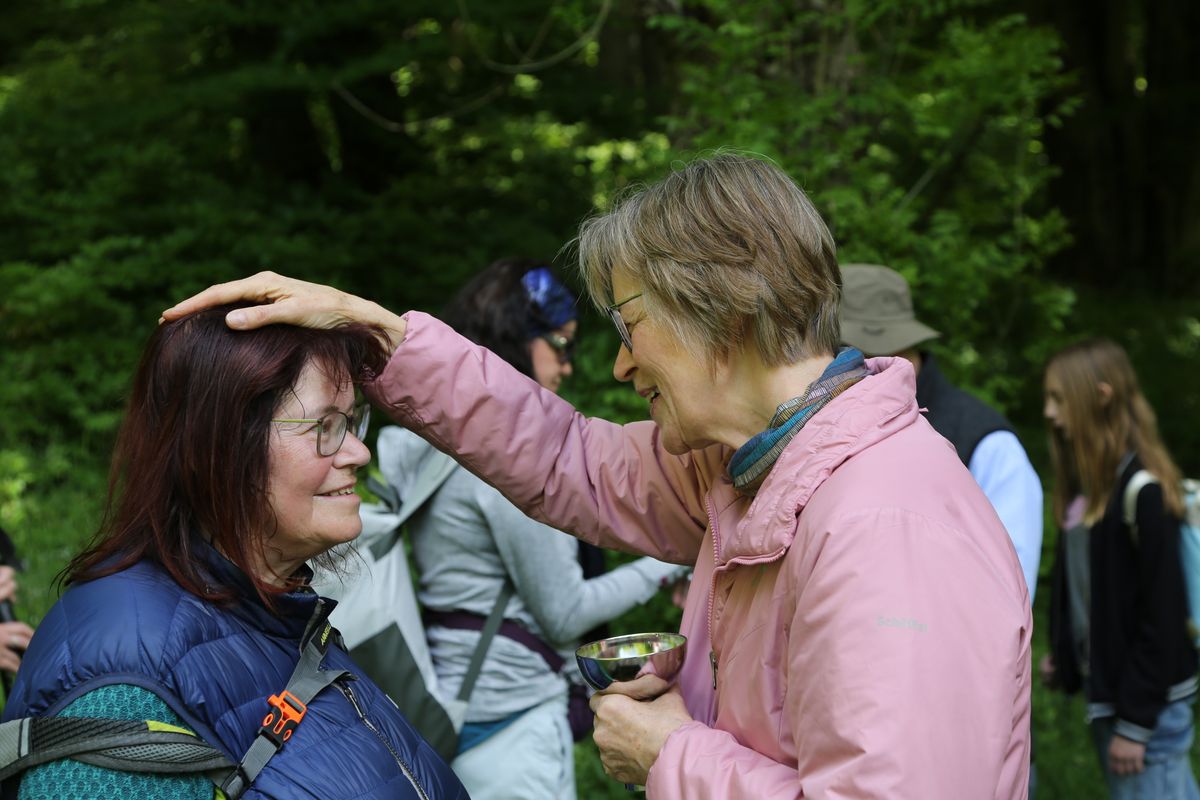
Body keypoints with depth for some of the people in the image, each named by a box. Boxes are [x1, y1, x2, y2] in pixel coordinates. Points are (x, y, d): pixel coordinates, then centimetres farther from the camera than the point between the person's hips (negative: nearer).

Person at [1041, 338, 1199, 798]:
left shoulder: (1143, 490, -16)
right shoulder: (1087, 486, 9)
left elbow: (1162, 615, -18)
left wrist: (1135, 721, -17)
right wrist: (1062, 656, 4)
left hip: (1149, 698, -8)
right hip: (1102, 687, 8)